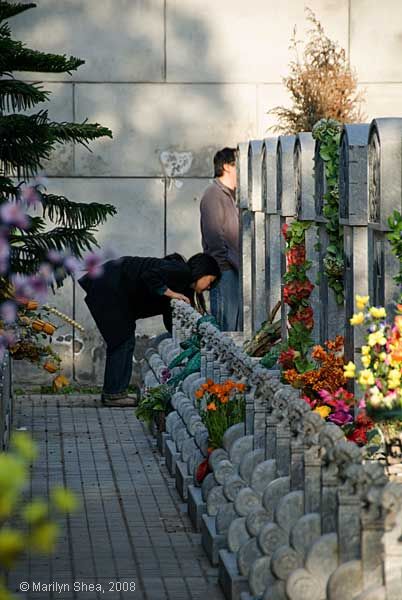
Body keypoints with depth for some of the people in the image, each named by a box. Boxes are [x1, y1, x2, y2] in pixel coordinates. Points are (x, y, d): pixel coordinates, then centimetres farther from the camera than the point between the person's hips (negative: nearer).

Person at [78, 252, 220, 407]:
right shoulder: (181, 271, -13)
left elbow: (170, 320, 19)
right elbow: (149, 276, -27)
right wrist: (171, 293, -17)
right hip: (107, 286, -10)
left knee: (124, 341, 12)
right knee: (123, 340, -6)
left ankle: (111, 393, 15)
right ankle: (114, 394, -4)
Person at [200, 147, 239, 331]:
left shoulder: (229, 195, 20)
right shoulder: (213, 194, -9)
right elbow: (215, 237, -16)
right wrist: (237, 263, -16)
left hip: (234, 269, 9)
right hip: (223, 269, -9)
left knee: (236, 328, 7)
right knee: (225, 325, -10)